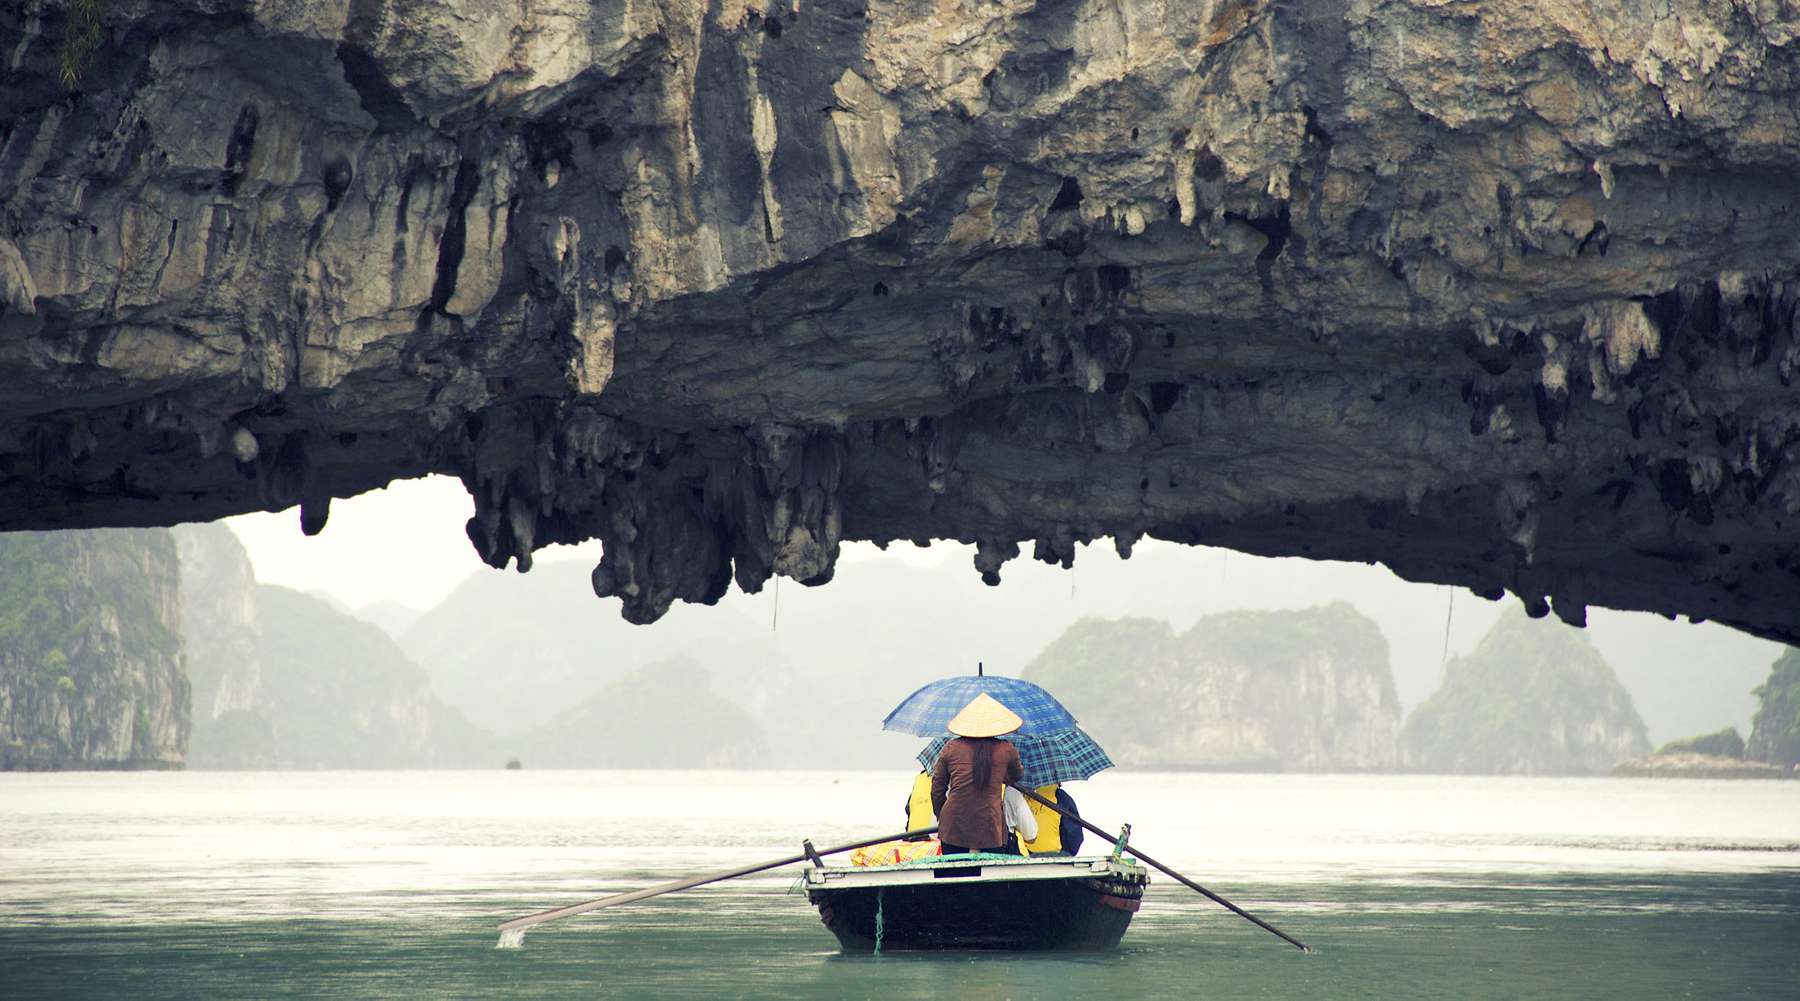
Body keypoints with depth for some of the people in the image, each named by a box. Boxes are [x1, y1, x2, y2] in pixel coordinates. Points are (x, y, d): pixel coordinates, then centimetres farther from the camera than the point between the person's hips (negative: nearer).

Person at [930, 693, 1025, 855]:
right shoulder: (1006, 750, 2)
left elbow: (937, 789, 10)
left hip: (953, 829, 2)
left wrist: (941, 817, 23)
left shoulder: (951, 747, 5)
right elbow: (1017, 777, 24)